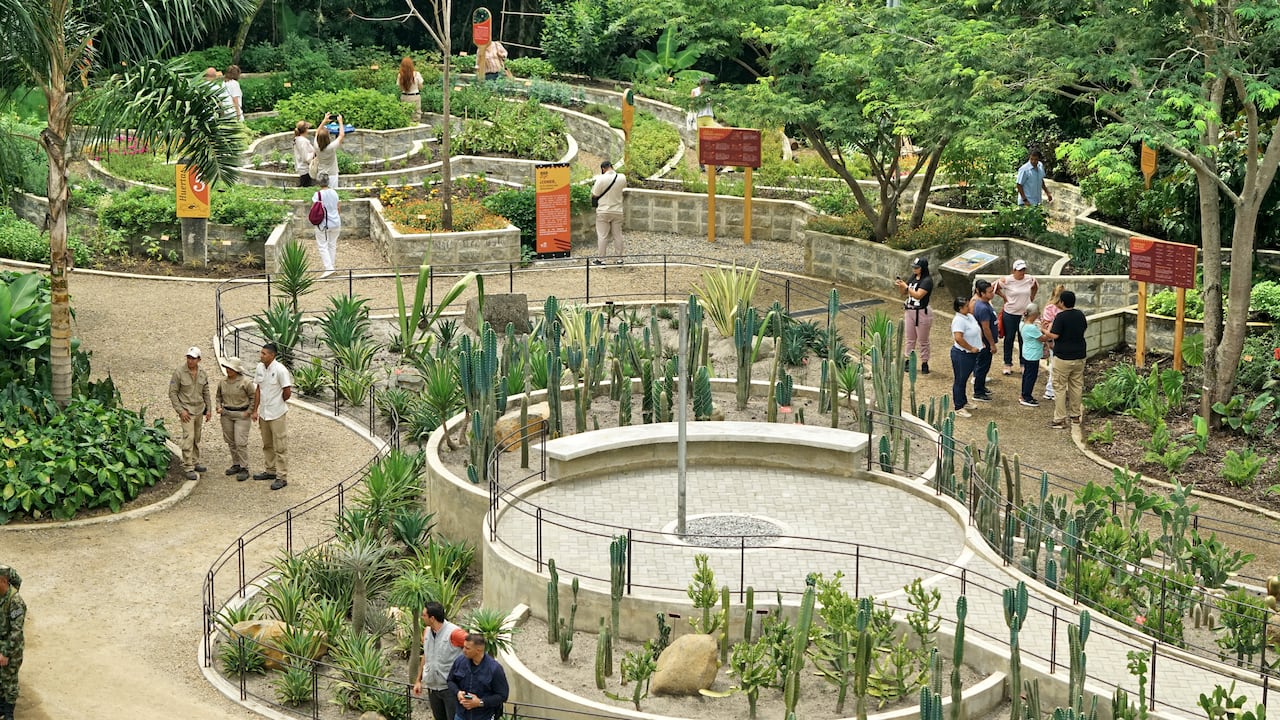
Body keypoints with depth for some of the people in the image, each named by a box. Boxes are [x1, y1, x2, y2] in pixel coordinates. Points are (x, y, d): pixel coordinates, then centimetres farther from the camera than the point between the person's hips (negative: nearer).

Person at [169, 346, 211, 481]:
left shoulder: (202, 374, 5)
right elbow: (172, 393, -10)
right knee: (189, 438, -12)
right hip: (187, 411, -6)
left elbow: (206, 393, 15)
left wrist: (209, 409, 12)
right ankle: (187, 468, -11)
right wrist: (180, 410, -14)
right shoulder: (179, 372, -12)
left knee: (197, 439, 13)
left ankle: (195, 463, 26)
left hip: (199, 410, 6)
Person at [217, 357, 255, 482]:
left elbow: (253, 397, -4)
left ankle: (244, 469, -4)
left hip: (241, 415, -6)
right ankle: (236, 465, 23)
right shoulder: (223, 382, 4)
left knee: (240, 442, -10)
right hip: (226, 414, 6)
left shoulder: (245, 382, -12)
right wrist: (219, 407, 4)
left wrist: (249, 412, -10)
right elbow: (219, 396, 20)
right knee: (230, 442, 10)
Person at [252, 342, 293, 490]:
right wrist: (255, 410, 9)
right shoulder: (260, 368, 2)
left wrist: (277, 403, 0)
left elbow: (287, 393, -16)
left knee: (280, 447, -1)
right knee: (267, 445, 19)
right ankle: (270, 471, 32)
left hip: (277, 414, -7)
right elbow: (258, 390, 10)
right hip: (263, 413, 7)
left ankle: (282, 477, 4)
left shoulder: (280, 370, -19)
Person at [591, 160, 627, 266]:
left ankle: (600, 258, 6)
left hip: (603, 211, -3)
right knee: (618, 235, 11)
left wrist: (593, 189, 12)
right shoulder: (622, 178, -6)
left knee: (602, 236, 3)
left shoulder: (601, 179, -17)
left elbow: (594, 196, -10)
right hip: (617, 211, 3)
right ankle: (619, 258, 15)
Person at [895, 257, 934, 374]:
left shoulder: (927, 280, -16)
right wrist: (899, 286, -8)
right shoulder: (913, 277, 7)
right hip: (909, 311, 8)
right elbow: (903, 293, 13)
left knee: (923, 340, 4)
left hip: (922, 312, -7)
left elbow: (918, 295, -26)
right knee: (909, 338, 15)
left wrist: (906, 286, -24)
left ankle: (924, 363, 13)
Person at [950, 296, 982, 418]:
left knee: (964, 379, 23)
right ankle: (959, 408, 11)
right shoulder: (959, 320, -24)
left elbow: (978, 330, 23)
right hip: (961, 355, -9)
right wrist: (971, 348, -23)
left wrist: (978, 345, 9)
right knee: (959, 380, 2)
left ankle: (963, 401, 38)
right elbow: (958, 338, -34)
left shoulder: (969, 316, 7)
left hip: (971, 354, 9)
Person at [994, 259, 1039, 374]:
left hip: (1025, 313, 2)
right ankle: (1008, 364, 18)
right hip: (1010, 314, -2)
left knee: (1024, 339, 8)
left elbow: (1036, 286, 18)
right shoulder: (1006, 280, -13)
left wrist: (1031, 298, 10)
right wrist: (1004, 297, -2)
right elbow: (994, 287, -1)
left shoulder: (1030, 279, -3)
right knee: (1009, 339, 8)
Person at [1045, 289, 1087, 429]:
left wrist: (1048, 329, -2)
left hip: (1063, 358, -7)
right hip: (1079, 357, 7)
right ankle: (1076, 415, 25)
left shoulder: (1061, 316, -18)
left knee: (1060, 388, -1)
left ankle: (1060, 419, -2)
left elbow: (1054, 335, -22)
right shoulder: (1080, 315, 4)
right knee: (1077, 386, 17)